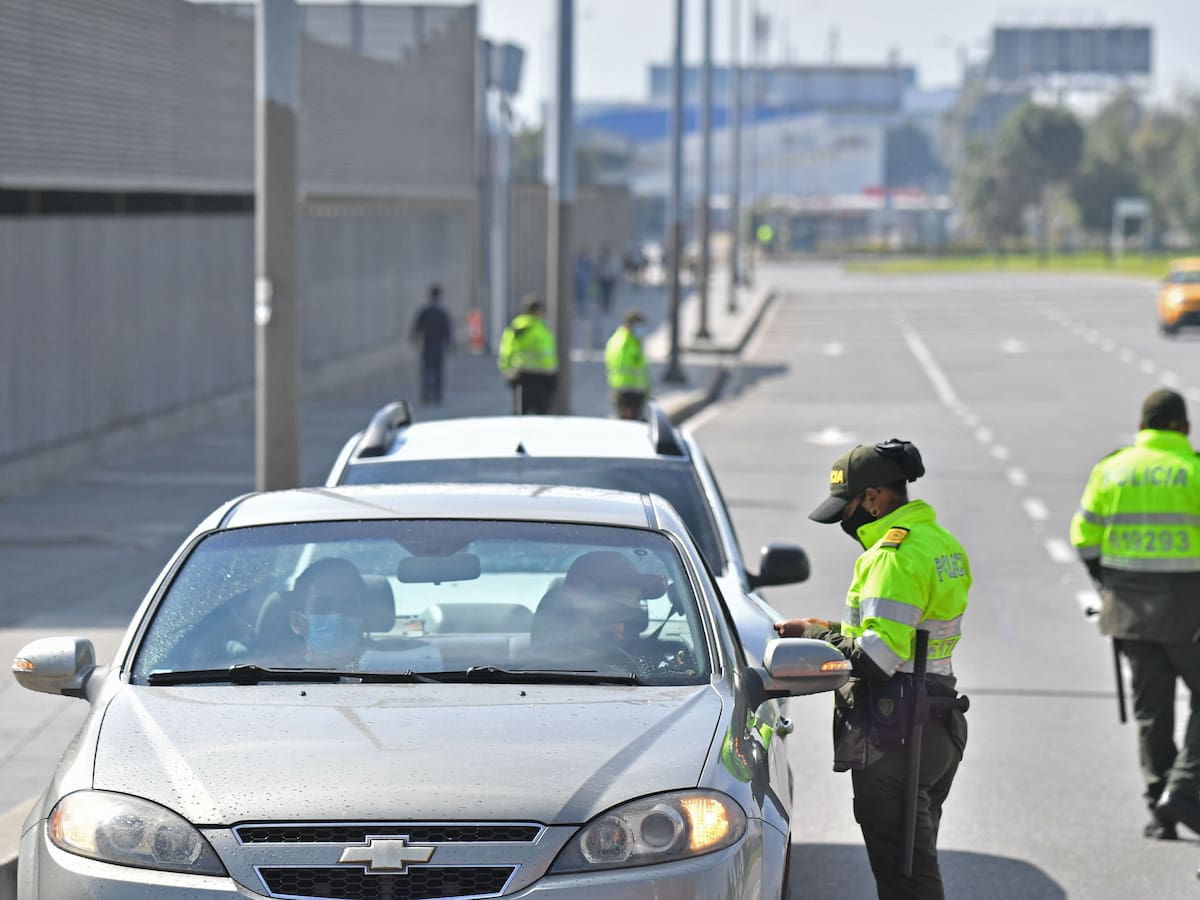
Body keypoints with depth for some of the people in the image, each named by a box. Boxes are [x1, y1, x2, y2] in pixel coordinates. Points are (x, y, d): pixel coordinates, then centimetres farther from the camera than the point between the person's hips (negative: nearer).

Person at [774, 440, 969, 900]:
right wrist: (833, 631, 10)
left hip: (893, 733, -10)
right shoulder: (942, 543, 14)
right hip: (938, 726, 10)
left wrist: (819, 637, -10)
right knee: (917, 860, 19)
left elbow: (880, 656, -24)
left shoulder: (894, 554, -18)